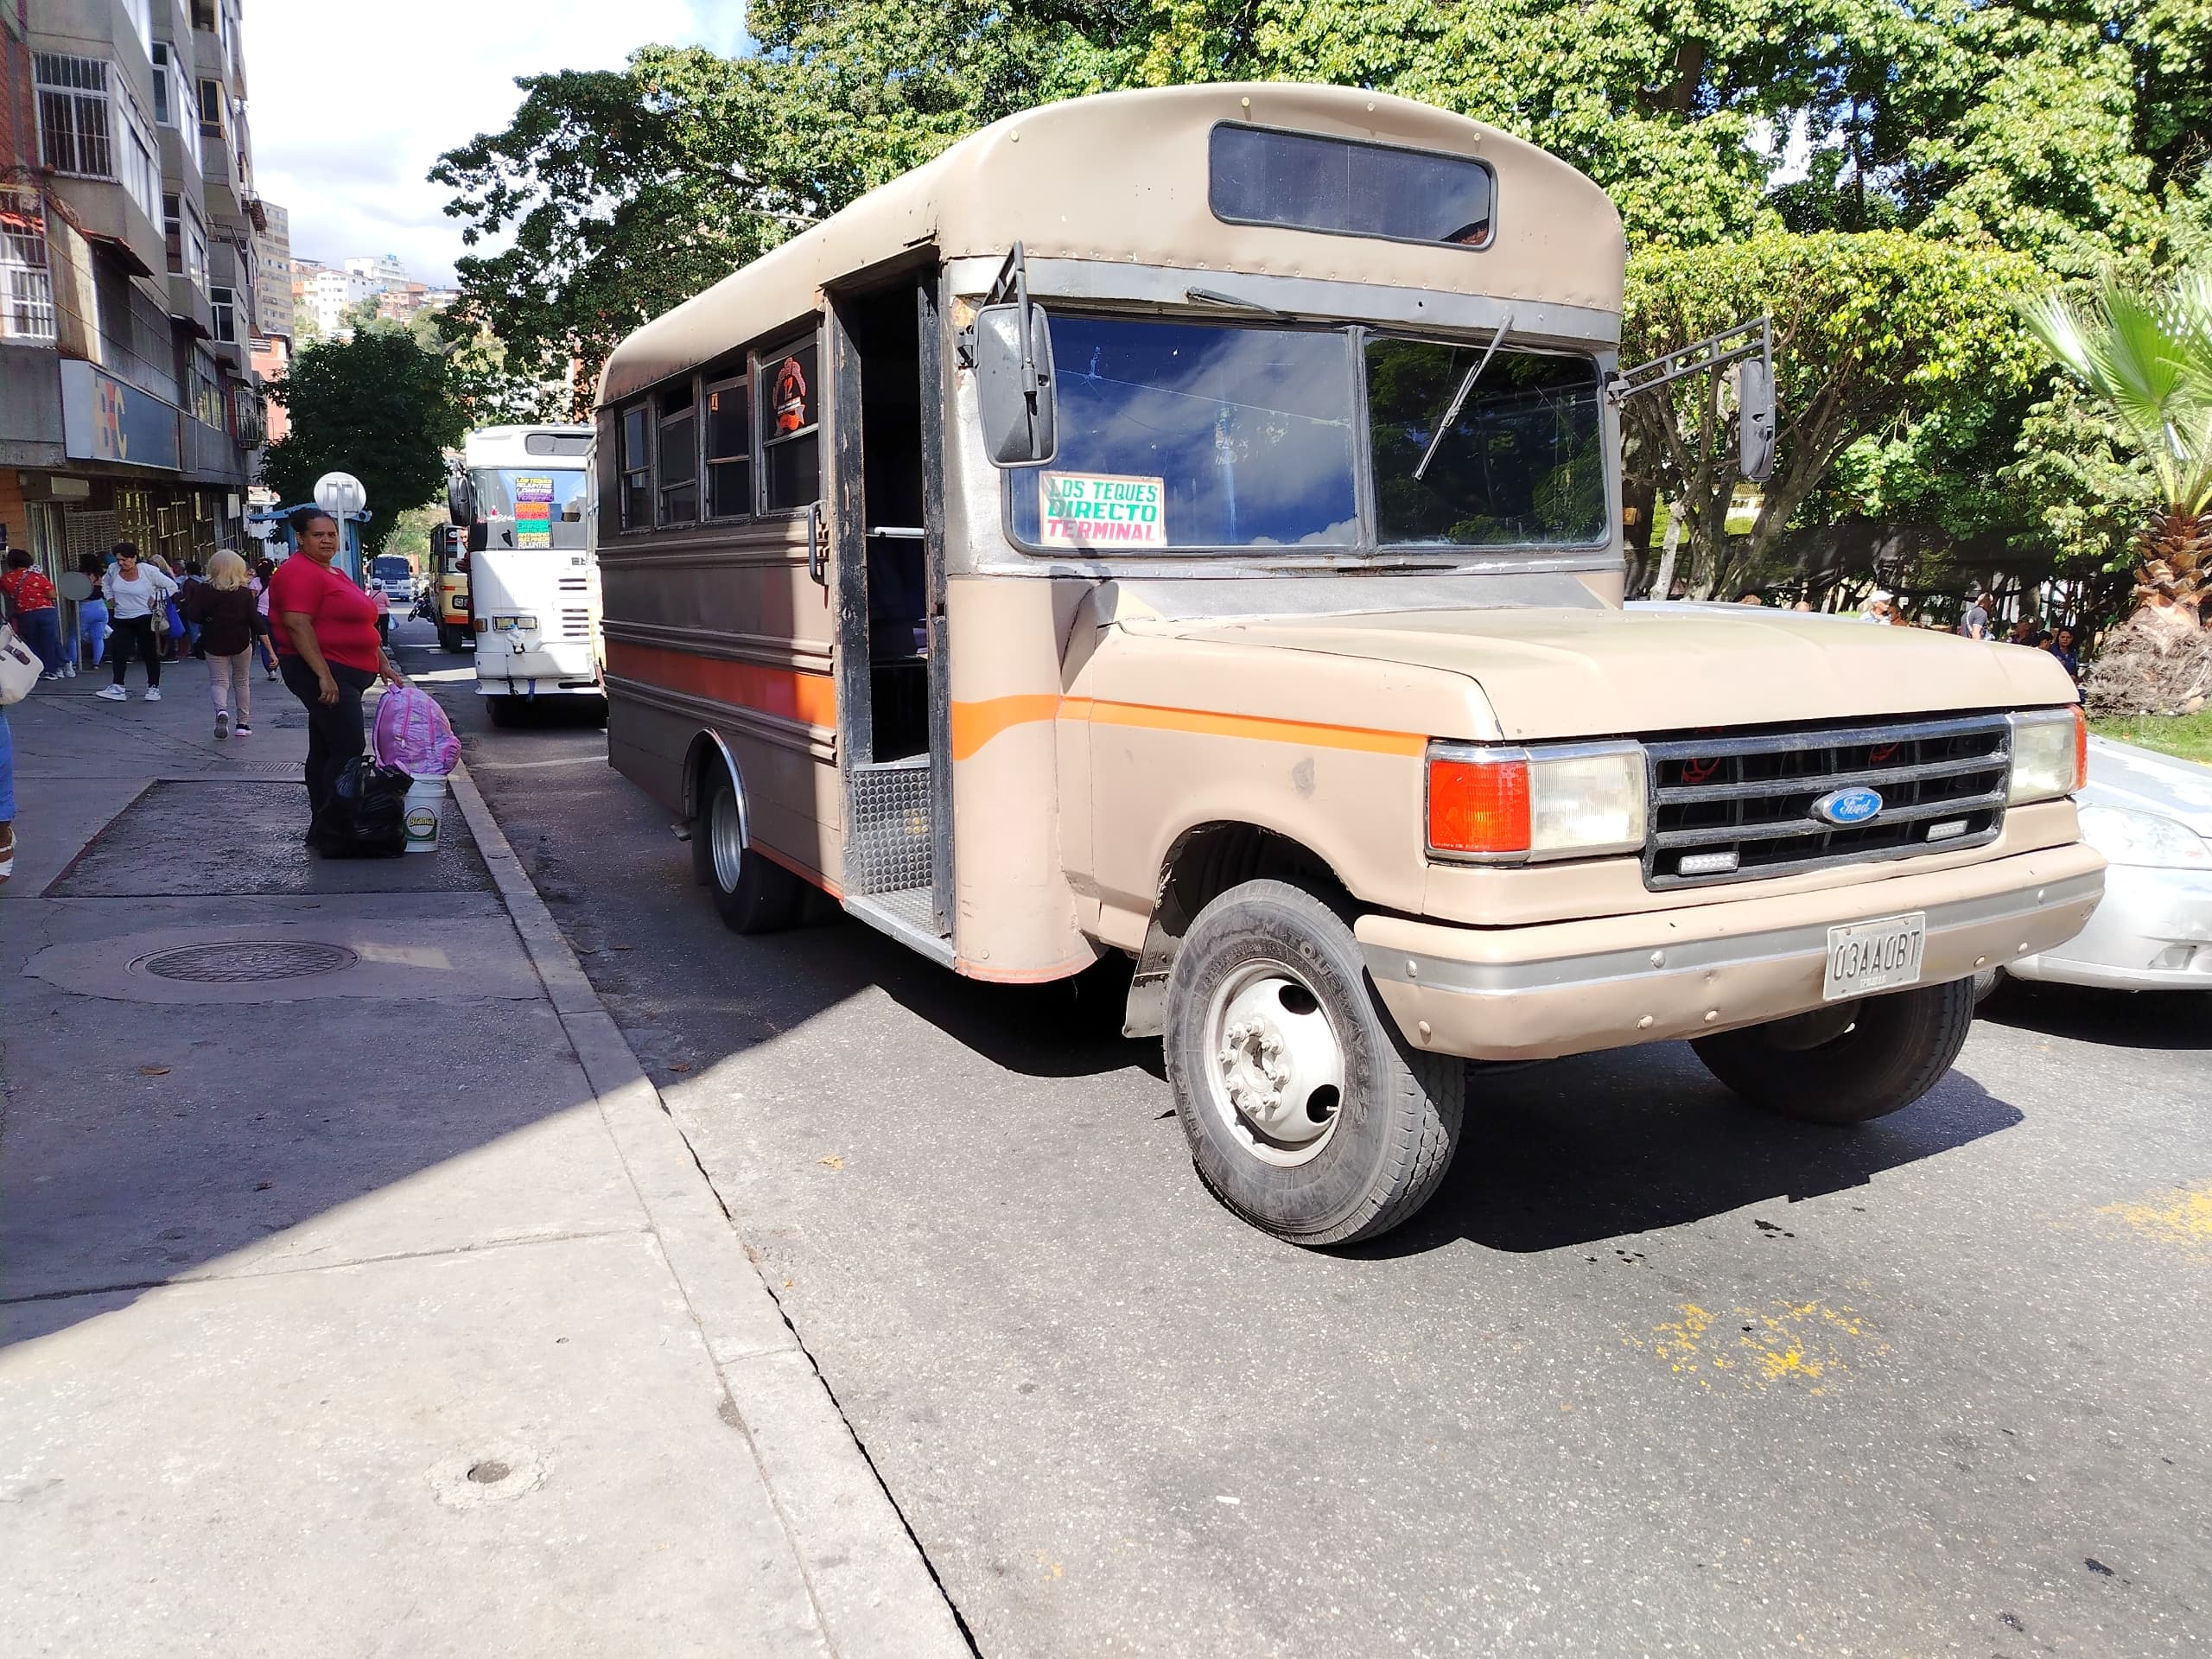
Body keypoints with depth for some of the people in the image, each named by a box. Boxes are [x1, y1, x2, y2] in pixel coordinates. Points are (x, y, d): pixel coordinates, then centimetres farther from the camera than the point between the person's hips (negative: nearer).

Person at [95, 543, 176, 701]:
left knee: (149, 654, 3)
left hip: (145, 619, -4)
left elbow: (171, 587, -5)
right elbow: (105, 583, 25)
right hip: (121, 620, 4)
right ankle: (118, 687, -7)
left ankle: (153, 688, 12)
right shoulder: (113, 570, 2)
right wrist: (110, 598, 13)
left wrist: (155, 600, -10)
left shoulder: (148, 571, -11)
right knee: (118, 652, -7)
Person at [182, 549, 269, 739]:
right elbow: (254, 619, -9)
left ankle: (222, 710, -27)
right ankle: (243, 723, 15)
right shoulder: (245, 593, -9)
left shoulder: (204, 590, -6)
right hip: (241, 643, 0)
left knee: (218, 680, 5)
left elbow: (194, 617, -8)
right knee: (241, 681, 14)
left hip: (214, 644, 0)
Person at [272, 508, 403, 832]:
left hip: (343, 675, 10)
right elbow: (297, 626, -22)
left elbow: (360, 628, 25)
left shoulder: (334, 574, 20)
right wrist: (324, 676, -27)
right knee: (349, 750, -16)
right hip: (323, 674, -10)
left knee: (325, 751, 12)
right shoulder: (299, 572, -12)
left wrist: (384, 665, 22)